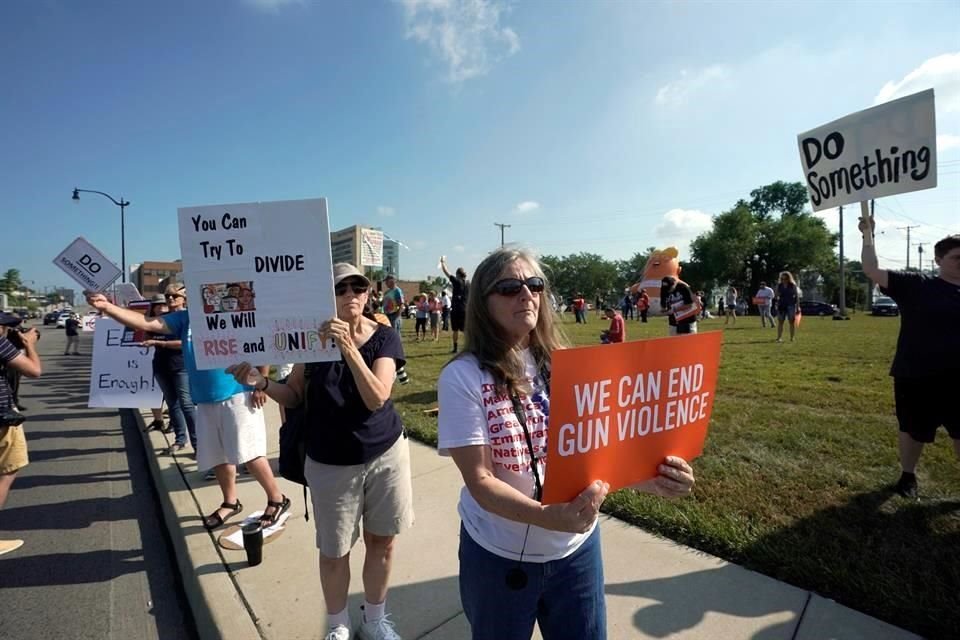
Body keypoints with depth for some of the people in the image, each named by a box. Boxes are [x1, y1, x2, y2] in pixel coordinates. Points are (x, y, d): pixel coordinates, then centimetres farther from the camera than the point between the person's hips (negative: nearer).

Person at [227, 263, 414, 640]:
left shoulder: (383, 337, -9)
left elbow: (376, 398, -22)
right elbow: (294, 396, 3)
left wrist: (348, 347, -31)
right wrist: (261, 383, -17)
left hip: (386, 454, 0)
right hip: (330, 463, 0)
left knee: (382, 540, 16)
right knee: (334, 551, 14)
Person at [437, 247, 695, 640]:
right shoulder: (463, 376, -17)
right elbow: (479, 480, -18)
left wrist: (647, 479, -19)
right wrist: (548, 516, -32)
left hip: (577, 547, 3)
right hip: (498, 555, -2)